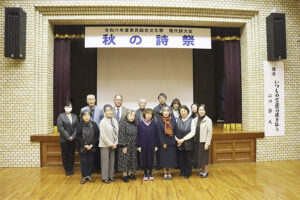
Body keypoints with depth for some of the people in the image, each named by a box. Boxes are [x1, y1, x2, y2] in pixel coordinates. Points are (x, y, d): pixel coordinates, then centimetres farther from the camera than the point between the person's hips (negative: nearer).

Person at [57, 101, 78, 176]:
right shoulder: (61, 116, -2)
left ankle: (71, 169, 21)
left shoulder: (75, 116, 8)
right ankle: (67, 170, 18)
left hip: (73, 139, 3)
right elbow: (60, 128, -9)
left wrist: (73, 136, -10)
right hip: (64, 140, -2)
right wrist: (68, 137, -12)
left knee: (72, 154, 8)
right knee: (65, 155, 5)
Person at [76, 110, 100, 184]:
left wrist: (92, 145, -10)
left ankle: (89, 175, 24)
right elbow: (78, 137, -5)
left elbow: (96, 136, -2)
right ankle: (84, 176, 19)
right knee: (83, 162, 6)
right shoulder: (79, 125, -5)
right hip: (82, 147, -1)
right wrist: (85, 145, -11)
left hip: (92, 147, 1)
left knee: (90, 162, 9)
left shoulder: (94, 125, -3)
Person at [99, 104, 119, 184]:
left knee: (112, 160, 12)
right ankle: (105, 177, 17)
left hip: (113, 145, 5)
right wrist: (110, 144, -12)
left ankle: (111, 176, 25)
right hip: (105, 145, -5)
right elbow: (103, 135, -14)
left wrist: (115, 143, -4)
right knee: (105, 161, 4)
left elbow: (117, 132, 4)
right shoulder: (103, 121, -12)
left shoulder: (114, 120, 3)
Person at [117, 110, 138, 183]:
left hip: (133, 147, 7)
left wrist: (136, 145, 11)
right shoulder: (123, 123, -13)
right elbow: (121, 135, -16)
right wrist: (123, 146, -18)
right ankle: (125, 175, 14)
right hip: (125, 146, -6)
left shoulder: (134, 125, 7)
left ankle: (130, 173, 26)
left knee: (132, 160, 12)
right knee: (125, 160, 1)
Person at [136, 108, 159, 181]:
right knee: (144, 159, 8)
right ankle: (145, 174, 24)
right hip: (143, 145, -1)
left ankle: (150, 174, 25)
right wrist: (138, 146, -3)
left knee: (151, 159, 9)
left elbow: (156, 135, 3)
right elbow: (138, 135, 0)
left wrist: (156, 145, 2)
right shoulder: (140, 124, -4)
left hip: (151, 145, 1)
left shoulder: (153, 124, -1)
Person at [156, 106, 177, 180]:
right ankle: (165, 172, 19)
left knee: (171, 157, 7)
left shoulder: (173, 120, 1)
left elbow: (175, 131, 4)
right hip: (163, 143, -2)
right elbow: (160, 133, -7)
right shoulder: (159, 122, -5)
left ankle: (169, 172, 23)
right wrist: (163, 143, -11)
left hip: (172, 143, 2)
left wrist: (174, 140, -5)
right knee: (164, 157, 5)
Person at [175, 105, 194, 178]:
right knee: (181, 159, 12)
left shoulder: (191, 120, -8)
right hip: (180, 144, 3)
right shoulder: (178, 120, 5)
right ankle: (182, 171, 30)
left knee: (188, 159, 9)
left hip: (188, 144, -3)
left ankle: (188, 173, 27)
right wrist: (176, 137, -12)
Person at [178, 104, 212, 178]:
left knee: (204, 156, 6)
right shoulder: (195, 120, 0)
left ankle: (206, 171, 26)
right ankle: (202, 170, 31)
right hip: (197, 141, 4)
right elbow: (193, 132, -7)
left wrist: (207, 143, -13)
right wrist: (183, 139, -17)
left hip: (204, 141, -4)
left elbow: (210, 133, -9)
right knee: (199, 156, 12)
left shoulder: (208, 120, -11)